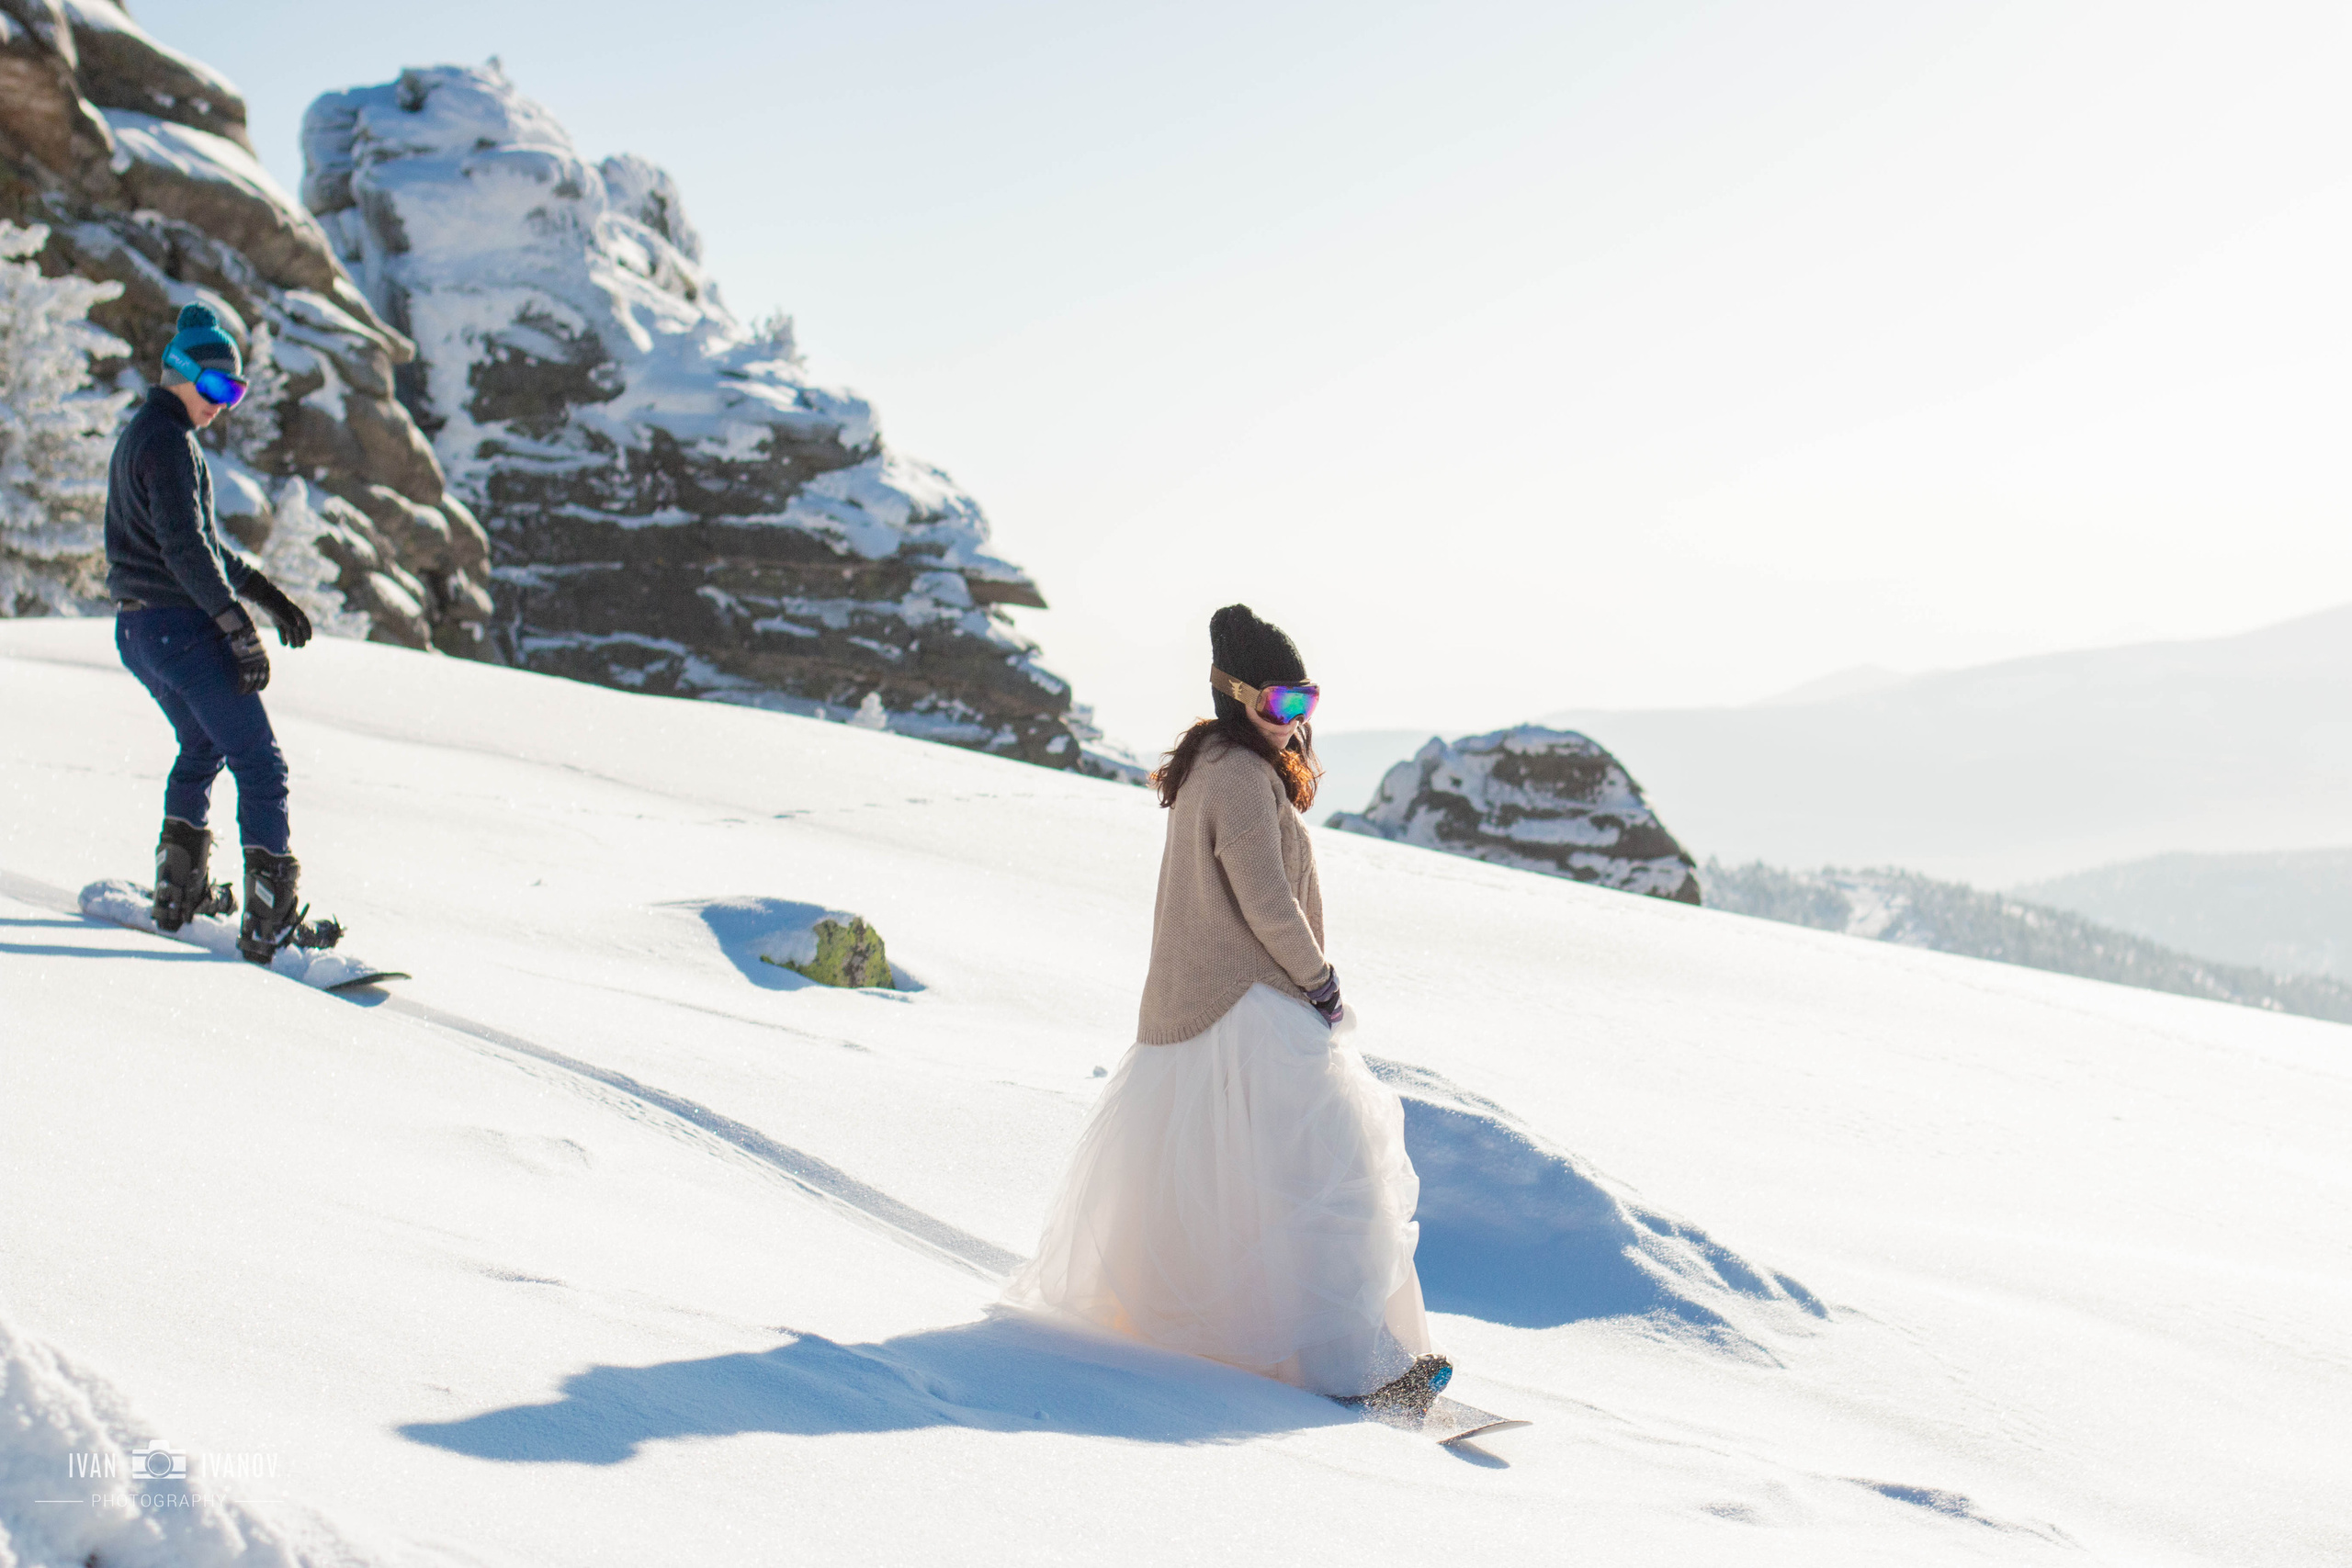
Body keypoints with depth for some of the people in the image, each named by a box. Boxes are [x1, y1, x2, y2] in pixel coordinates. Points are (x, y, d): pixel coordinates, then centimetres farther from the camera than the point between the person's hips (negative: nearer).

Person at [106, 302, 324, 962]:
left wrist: (267, 593, 18)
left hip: (135, 628, 10)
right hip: (182, 626, -10)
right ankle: (269, 924, -11)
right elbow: (186, 549, -22)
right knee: (260, 764, -7)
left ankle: (180, 890, 32)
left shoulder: (139, 435, 18)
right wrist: (239, 628, -21)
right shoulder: (169, 441, -15)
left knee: (201, 749, 28)